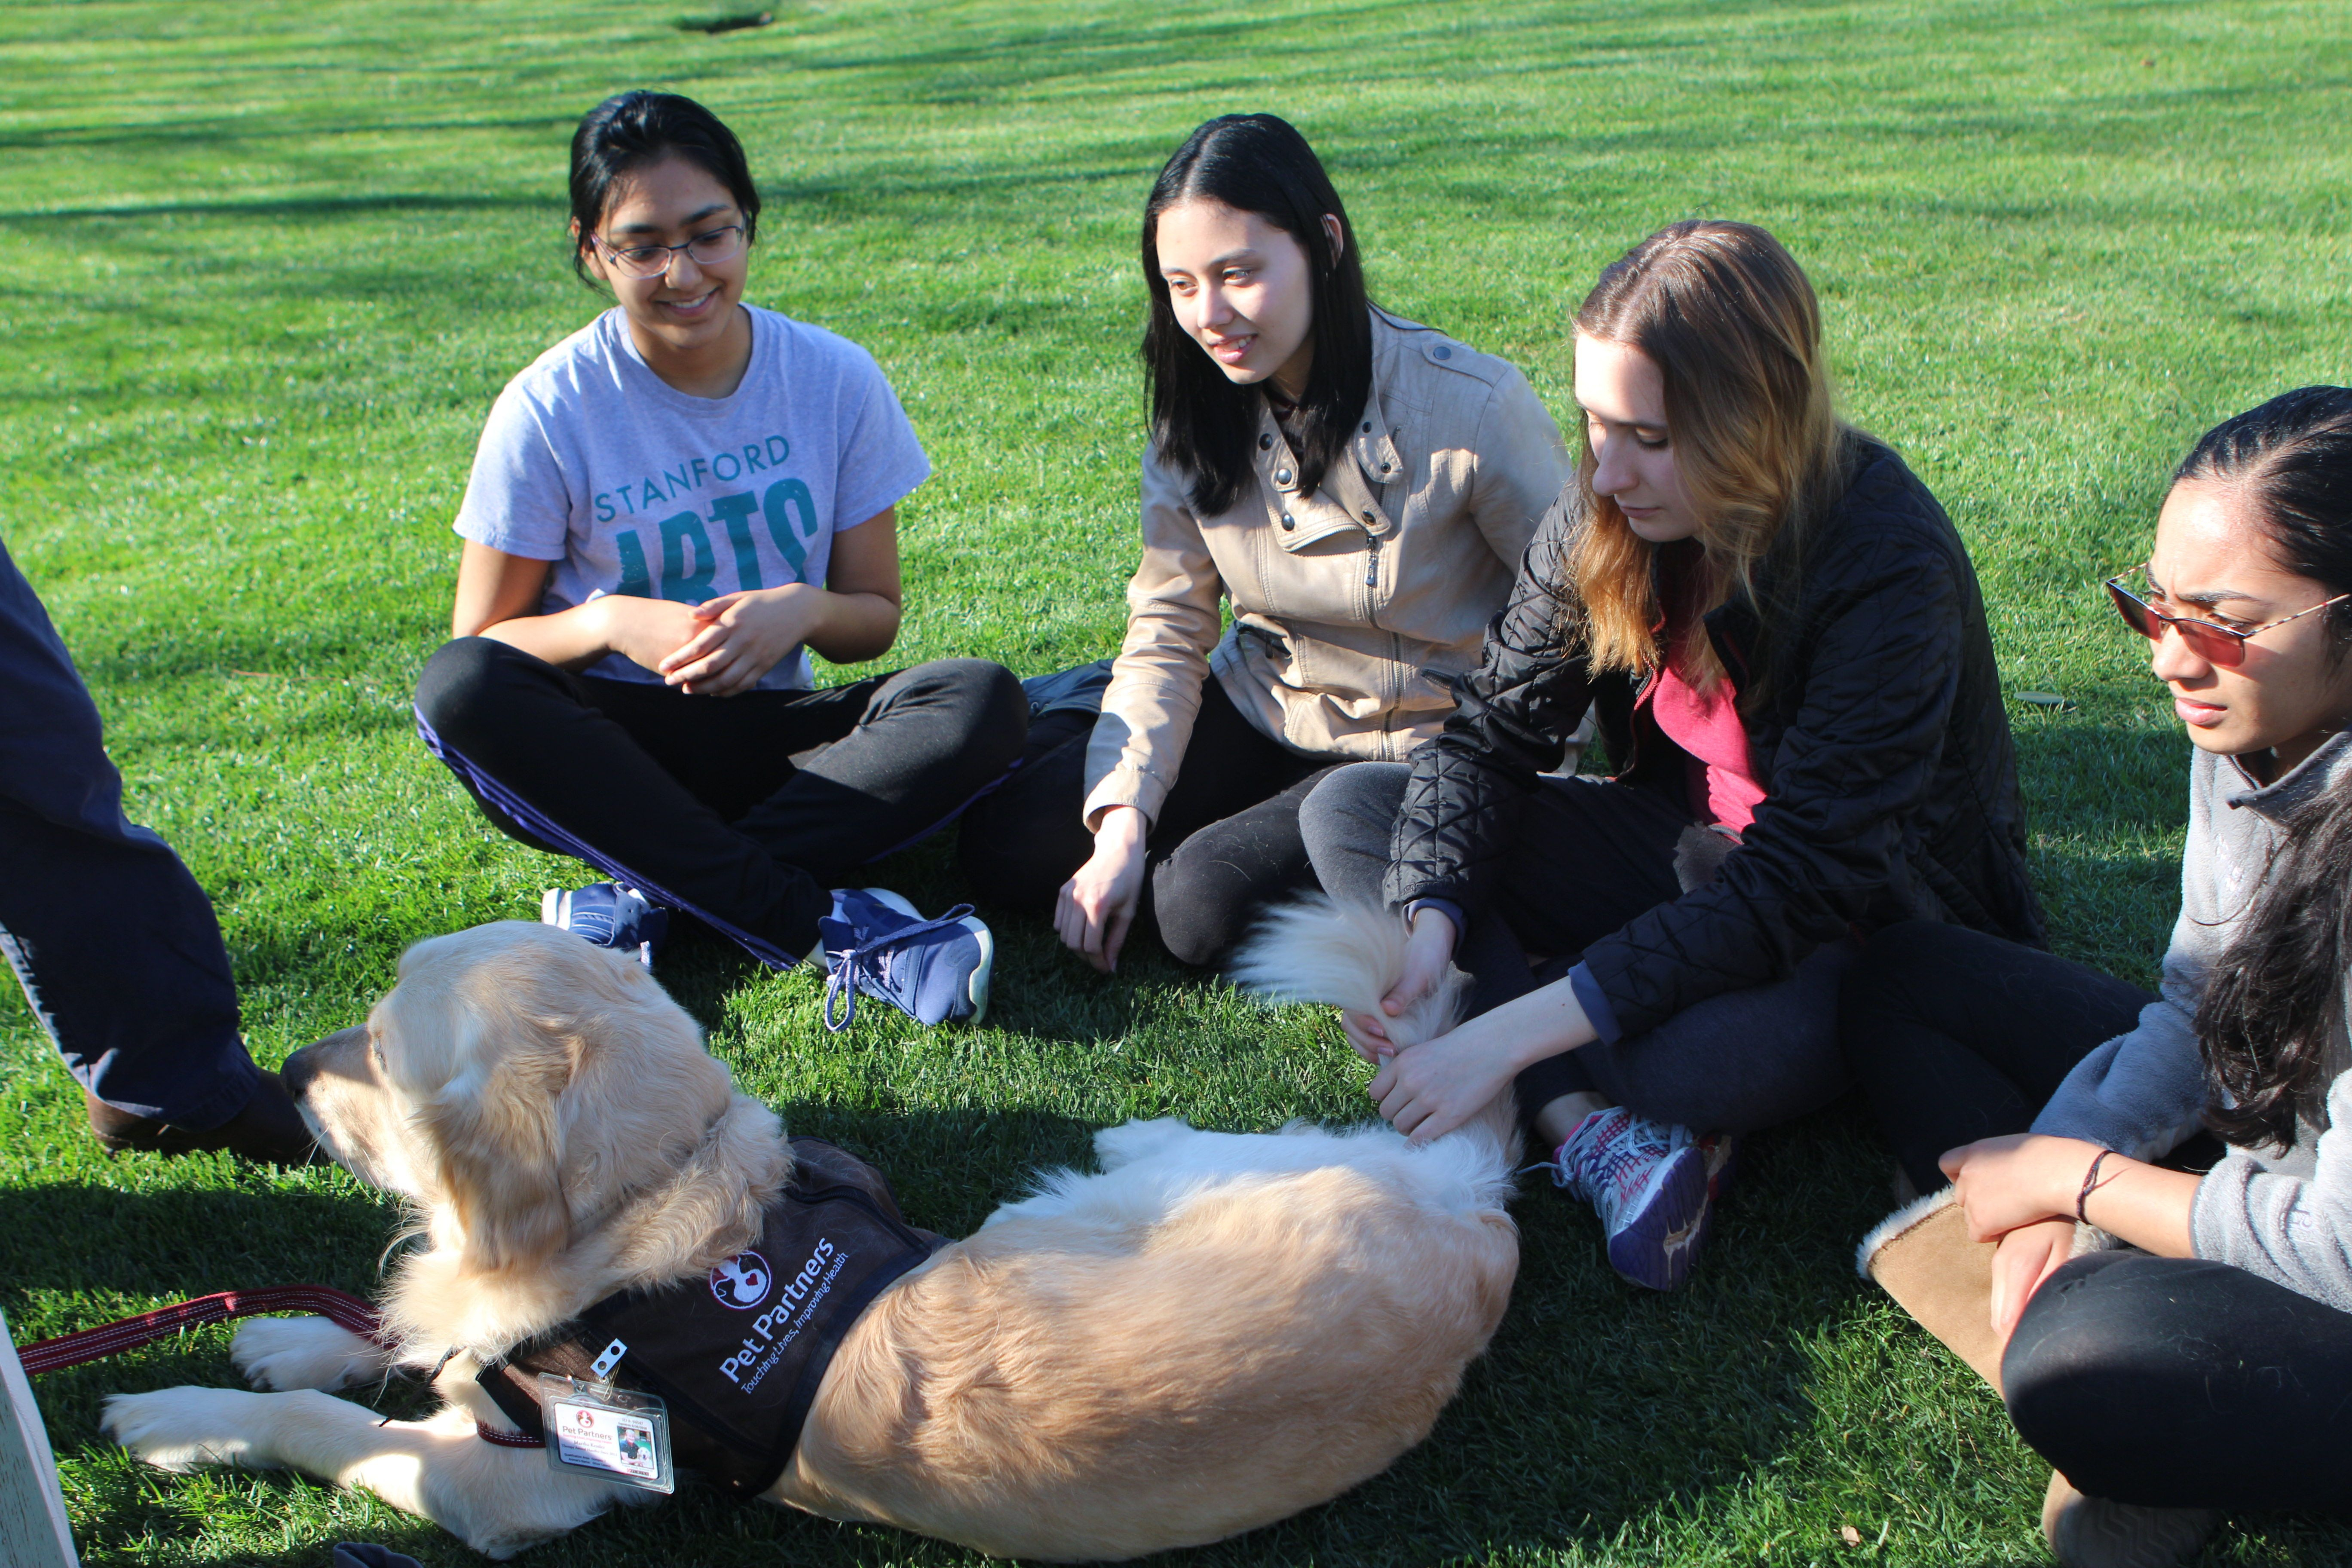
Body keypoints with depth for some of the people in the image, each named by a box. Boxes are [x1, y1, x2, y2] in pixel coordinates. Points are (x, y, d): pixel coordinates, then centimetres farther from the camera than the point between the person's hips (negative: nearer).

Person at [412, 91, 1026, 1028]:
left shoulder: (835, 379, -3)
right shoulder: (549, 411, -8)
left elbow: (874, 617, 5)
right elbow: (481, 642, -2)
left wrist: (803, 609, -18)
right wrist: (609, 621, -22)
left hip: (770, 739, 1)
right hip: (614, 746, -1)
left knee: (983, 703, -25)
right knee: (457, 689, -33)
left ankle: (638, 902, -29)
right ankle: (828, 924, -36)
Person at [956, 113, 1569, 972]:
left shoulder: (1474, 407, -19)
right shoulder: (1198, 412, -4)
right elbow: (1167, 632, -4)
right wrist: (1123, 826, -15)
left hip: (1424, 745, -4)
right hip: (1259, 712, 5)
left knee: (1205, 903, -27)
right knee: (1008, 844, -11)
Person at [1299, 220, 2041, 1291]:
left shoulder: (1890, 570, -30)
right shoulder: (1608, 515, -12)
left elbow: (1796, 887, -34)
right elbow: (1493, 731, -8)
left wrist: (1511, 1032, -39)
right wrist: (1428, 922, -28)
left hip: (1872, 913, -6)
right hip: (1690, 849, 7)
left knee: (1682, 1070, -41)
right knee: (1348, 810, -9)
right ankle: (1593, 1132, -24)